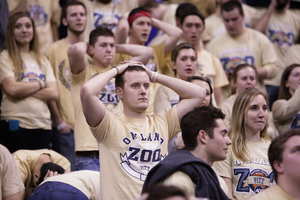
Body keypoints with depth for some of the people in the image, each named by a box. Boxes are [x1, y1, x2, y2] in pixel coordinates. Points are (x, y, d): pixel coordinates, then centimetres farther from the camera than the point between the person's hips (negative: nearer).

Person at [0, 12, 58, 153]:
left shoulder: (42, 61, 16)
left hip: (42, 125, 5)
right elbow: (12, 89, -13)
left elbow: (54, 93, 4)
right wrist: (39, 84, 2)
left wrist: (24, 90, -8)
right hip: (16, 125, -5)